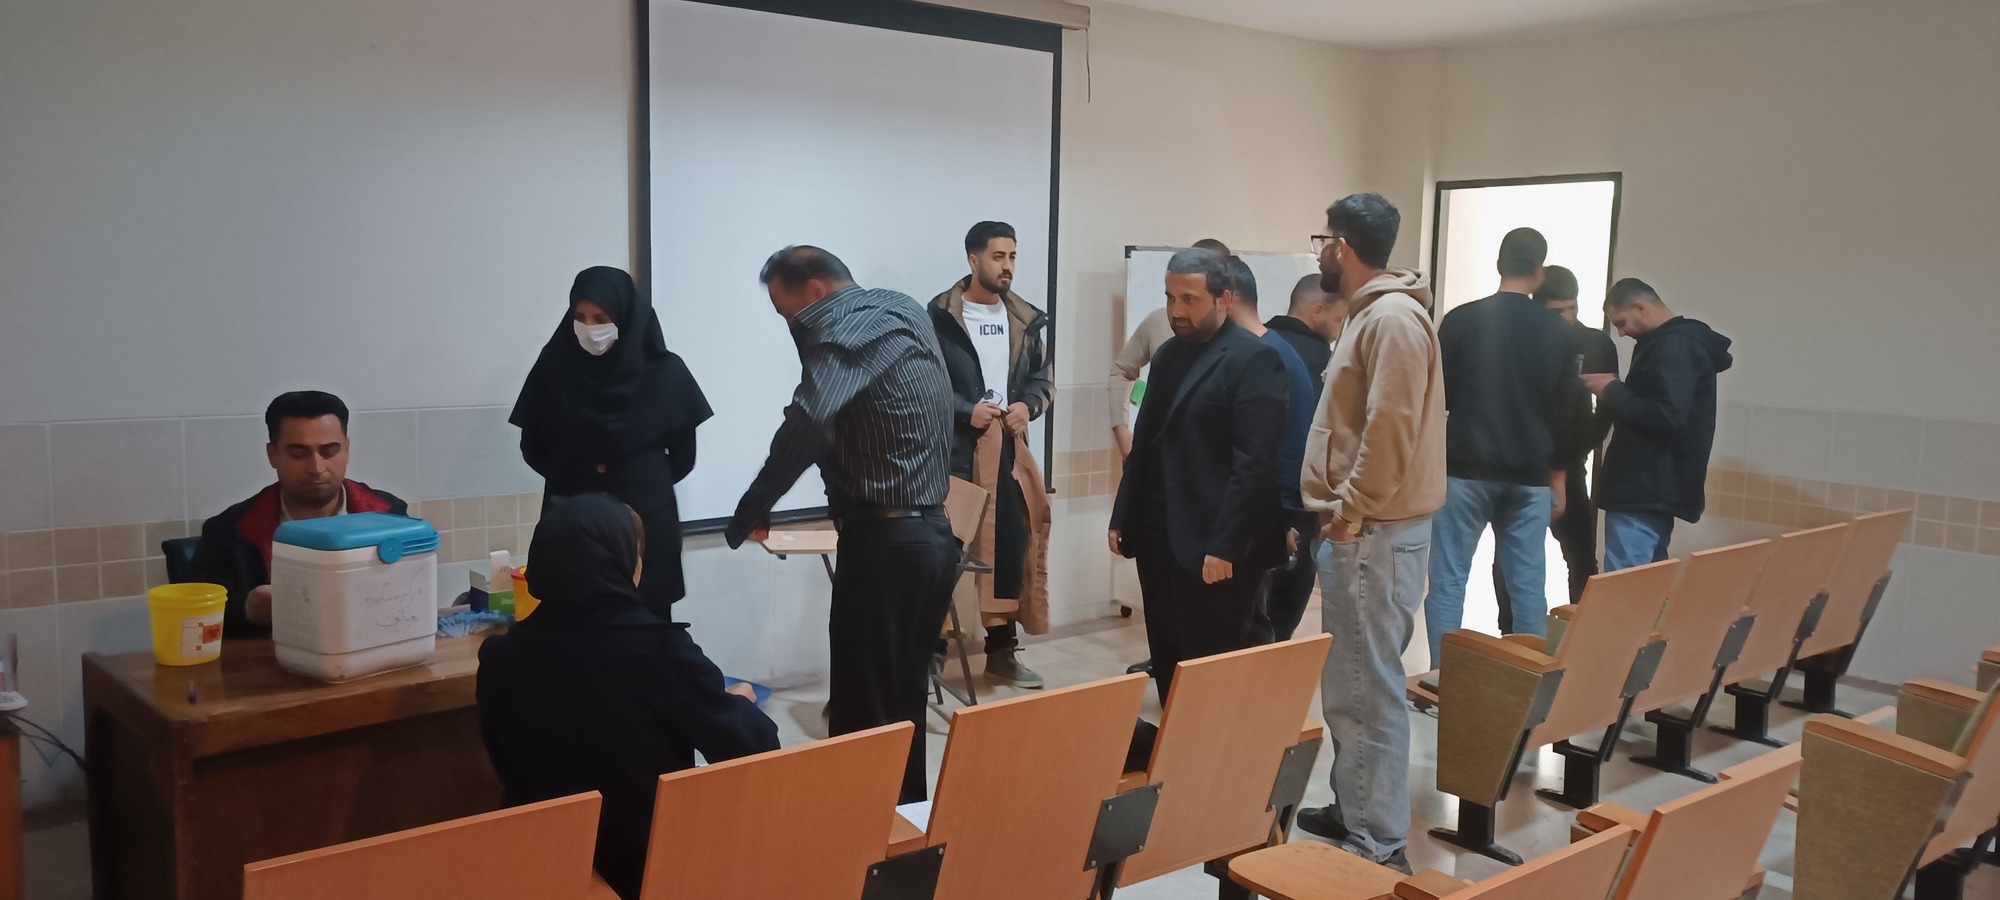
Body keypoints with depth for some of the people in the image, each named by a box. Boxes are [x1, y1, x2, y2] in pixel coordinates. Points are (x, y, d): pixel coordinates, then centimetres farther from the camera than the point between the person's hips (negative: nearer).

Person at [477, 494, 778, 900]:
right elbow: (752, 748, -14)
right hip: (650, 863, -4)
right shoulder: (660, 647, -23)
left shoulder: (502, 657, -11)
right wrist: (740, 703, 7)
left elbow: (513, 767, 6)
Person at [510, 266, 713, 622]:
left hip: (646, 520, -1)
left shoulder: (663, 372, -4)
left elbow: (683, 454, 4)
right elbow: (532, 445, 9)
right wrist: (568, 478, 2)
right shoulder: (556, 365, 0)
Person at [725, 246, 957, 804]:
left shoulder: (845, 331, -13)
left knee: (863, 709, -1)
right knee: (905, 699, 18)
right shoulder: (907, 313, 13)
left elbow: (809, 422, -30)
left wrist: (750, 514, -22)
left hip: (883, 543, -9)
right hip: (933, 535, 9)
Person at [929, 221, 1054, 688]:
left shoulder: (1025, 320, 10)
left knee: (1013, 547, 7)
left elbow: (1043, 379, 15)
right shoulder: (939, 317, -7)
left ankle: (1002, 650, 19)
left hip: (1008, 450, 5)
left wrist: (1027, 405, -5)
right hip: (954, 451, -5)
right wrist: (965, 411, -18)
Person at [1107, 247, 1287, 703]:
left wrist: (1225, 546, -20)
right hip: (1159, 539, 8)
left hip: (1213, 547, -7)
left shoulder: (1255, 359, -10)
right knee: (1167, 666, 13)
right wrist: (1123, 517, 13)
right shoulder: (1168, 353, 14)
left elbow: (1254, 463, -17)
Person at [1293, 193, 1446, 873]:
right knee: (1352, 682, 18)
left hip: (1373, 533, -11)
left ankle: (1377, 843, 2)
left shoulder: (1392, 317, -16)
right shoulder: (1371, 314, 18)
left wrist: (1350, 511, -17)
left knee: (1366, 689, -6)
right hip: (1358, 528, 11)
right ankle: (1353, 809, 29)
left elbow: (1391, 430, -24)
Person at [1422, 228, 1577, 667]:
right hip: (1530, 477, 2)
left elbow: (1435, 398, -2)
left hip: (1465, 471, -2)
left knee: (1448, 581, 3)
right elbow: (1564, 409, 7)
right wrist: (1558, 475, 16)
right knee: (1527, 585, 9)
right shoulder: (1556, 330, 2)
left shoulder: (1461, 320, -4)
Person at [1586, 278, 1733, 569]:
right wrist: (1616, 392, 6)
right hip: (1654, 489, 11)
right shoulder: (1676, 343, 17)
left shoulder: (1675, 347, -15)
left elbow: (1666, 416, -25)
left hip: (1646, 492, -11)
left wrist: (1612, 392, -15)